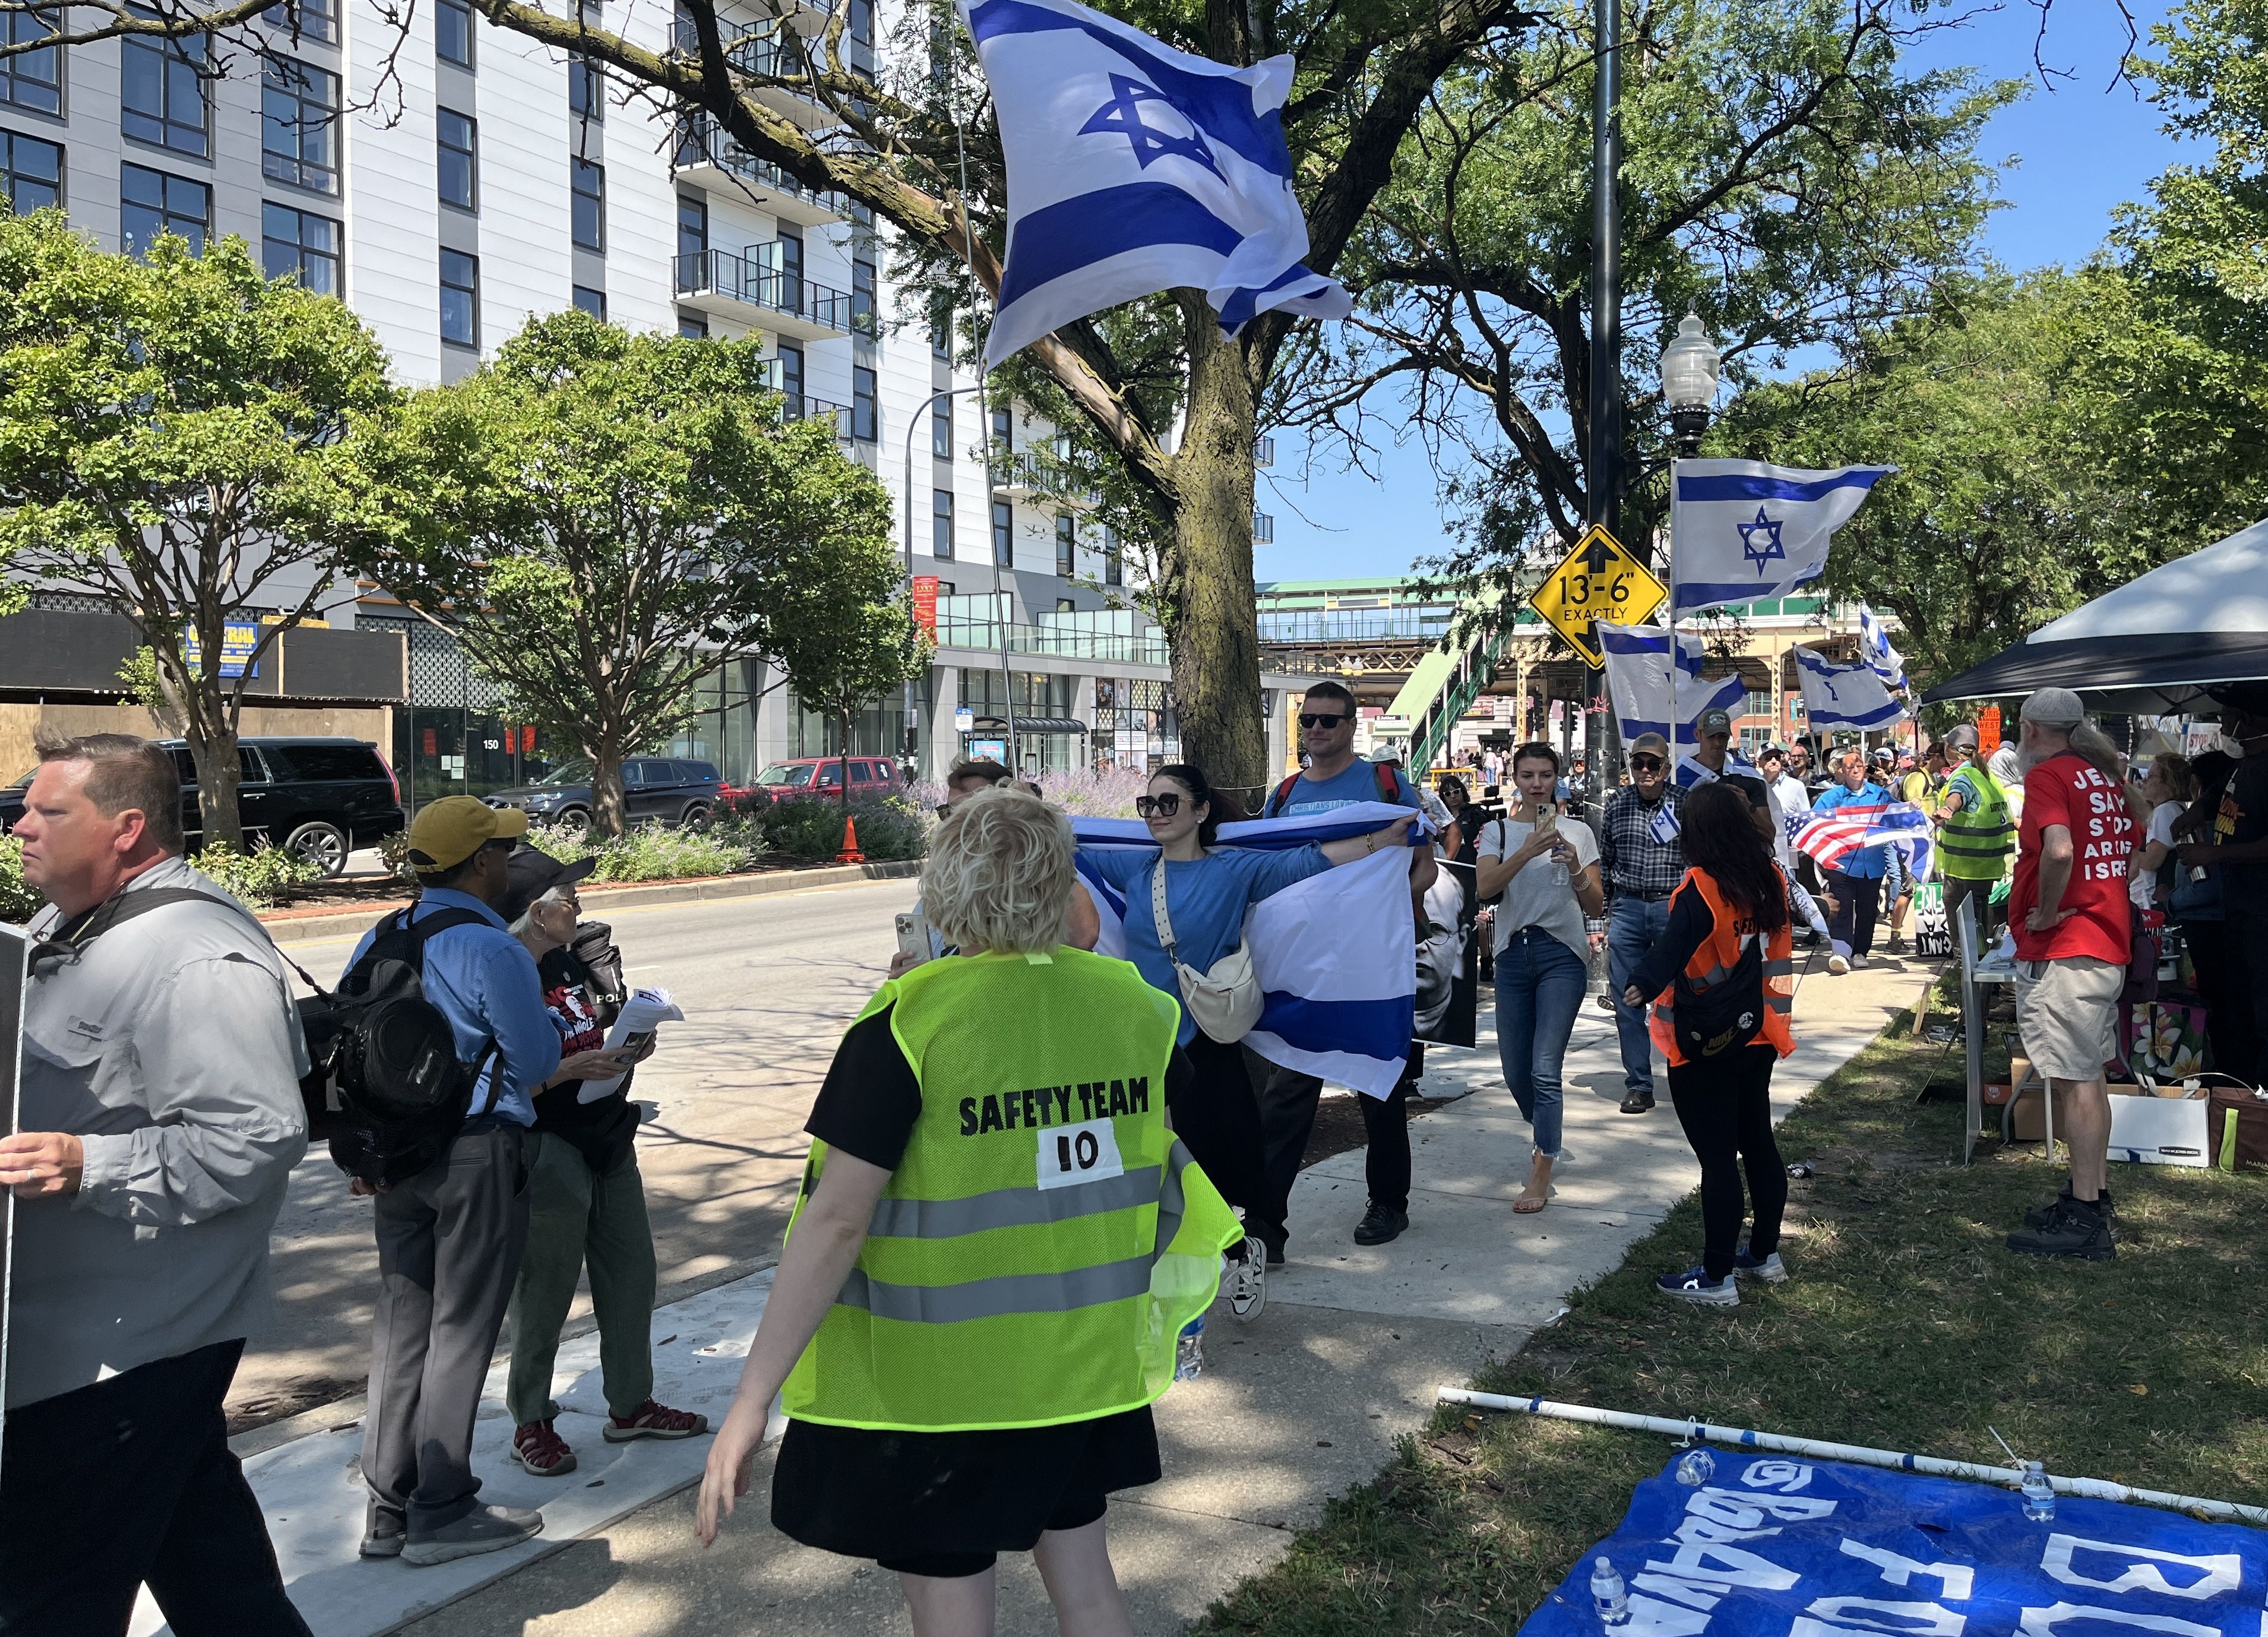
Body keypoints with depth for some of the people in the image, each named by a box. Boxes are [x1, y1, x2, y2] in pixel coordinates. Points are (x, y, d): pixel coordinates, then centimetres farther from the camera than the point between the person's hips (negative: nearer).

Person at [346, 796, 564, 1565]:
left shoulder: (379, 942, 7)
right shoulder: (494, 951, -17)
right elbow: (538, 1062, -10)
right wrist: (547, 1014, 11)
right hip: (478, 1155, -7)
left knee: (401, 1323, 13)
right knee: (460, 1330, 3)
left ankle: (389, 1509, 21)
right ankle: (441, 1514, 11)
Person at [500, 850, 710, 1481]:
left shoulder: (572, 964, 9)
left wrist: (631, 1048, 0)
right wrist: (571, 1069, -26)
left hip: (607, 1139, 9)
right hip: (548, 1154, -8)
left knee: (631, 1270, 14)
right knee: (544, 1293, 2)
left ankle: (631, 1405, 29)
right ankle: (531, 1425, 19)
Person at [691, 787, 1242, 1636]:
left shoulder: (914, 1017, -19)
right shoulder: (1129, 999, -5)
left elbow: (835, 1220, -22)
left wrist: (751, 1403, -17)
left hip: (936, 1383, -5)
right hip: (1087, 1364, 5)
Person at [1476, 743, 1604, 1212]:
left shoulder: (1578, 832, 4)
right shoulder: (1499, 831, 6)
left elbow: (1595, 906, 2)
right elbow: (1485, 887, -13)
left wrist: (1576, 869, -16)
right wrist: (1528, 851, -26)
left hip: (1562, 955, -2)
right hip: (1513, 953, 2)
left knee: (1545, 1069, -11)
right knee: (1515, 1072, 9)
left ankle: (1541, 1177, -3)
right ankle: (1546, 1138, 38)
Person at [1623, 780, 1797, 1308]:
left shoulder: (1702, 888, -20)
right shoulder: (1770, 880, 2)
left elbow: (1675, 945, -35)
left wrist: (1644, 986, -43)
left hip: (1703, 1044, -7)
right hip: (1756, 1035, 8)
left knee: (1717, 1156, -3)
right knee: (1757, 1142, 18)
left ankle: (1716, 1279, 3)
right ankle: (1765, 1254, 32)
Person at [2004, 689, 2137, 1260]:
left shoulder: (2048, 774, -13)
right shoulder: (2105, 777, 15)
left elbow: (2059, 849, -29)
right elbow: (2133, 851, 23)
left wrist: (2046, 912, -17)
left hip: (2062, 950, -9)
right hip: (2107, 943, 9)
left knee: (2072, 1080, -7)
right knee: (2088, 1077, 16)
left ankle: (2084, 1219, -5)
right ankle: (2091, 1198, 24)